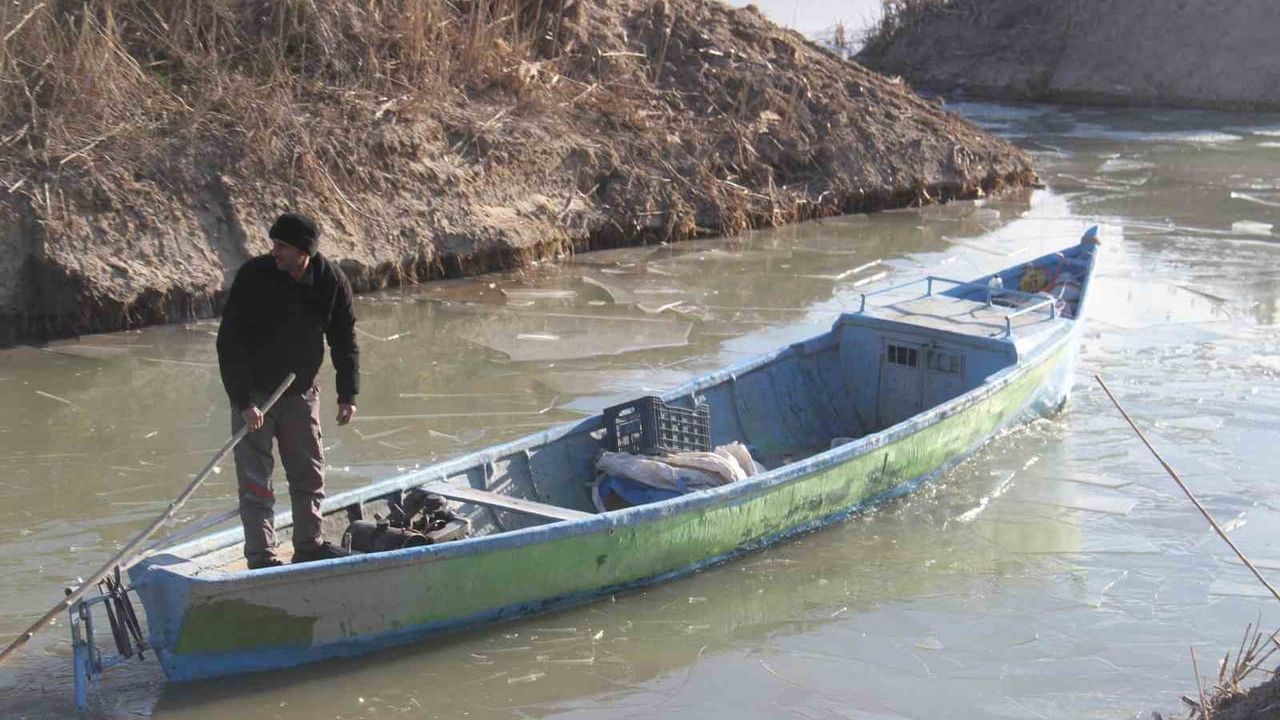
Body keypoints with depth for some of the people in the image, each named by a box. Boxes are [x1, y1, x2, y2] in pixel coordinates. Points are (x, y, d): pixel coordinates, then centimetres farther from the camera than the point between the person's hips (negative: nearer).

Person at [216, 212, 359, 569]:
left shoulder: (331, 282, -10)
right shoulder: (253, 276, -20)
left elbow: (344, 341, 3)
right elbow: (229, 344, -19)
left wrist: (348, 395, -2)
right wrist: (243, 402, -25)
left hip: (300, 392, 4)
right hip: (252, 394, -4)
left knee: (309, 473, 12)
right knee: (255, 479, -4)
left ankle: (309, 546, 26)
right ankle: (261, 558, 1)